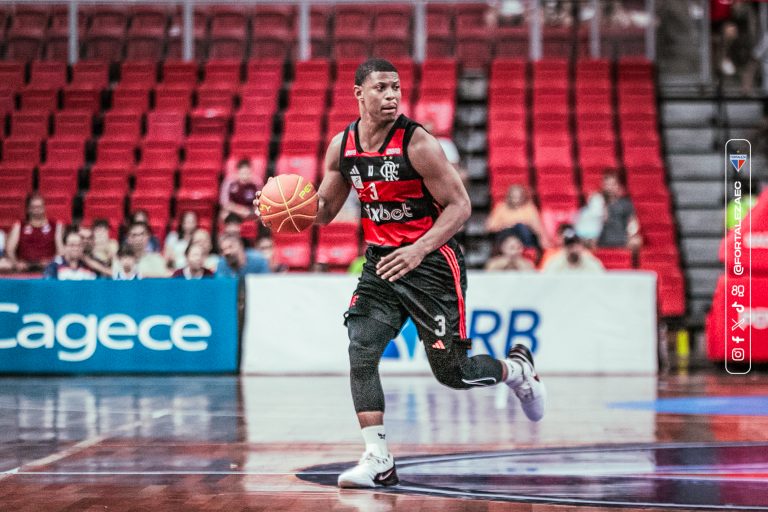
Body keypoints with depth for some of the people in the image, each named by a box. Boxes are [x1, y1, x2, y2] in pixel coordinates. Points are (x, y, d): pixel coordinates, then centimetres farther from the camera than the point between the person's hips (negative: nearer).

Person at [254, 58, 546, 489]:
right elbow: (324, 209, 11)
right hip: (382, 262, 5)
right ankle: (379, 461, -8)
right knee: (361, 353, -12)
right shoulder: (343, 146, -1)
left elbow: (460, 205, -15)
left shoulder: (418, 143, -18)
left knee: (451, 371, 0)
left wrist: (419, 250, -28)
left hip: (432, 263, -5)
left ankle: (517, 369, 32)